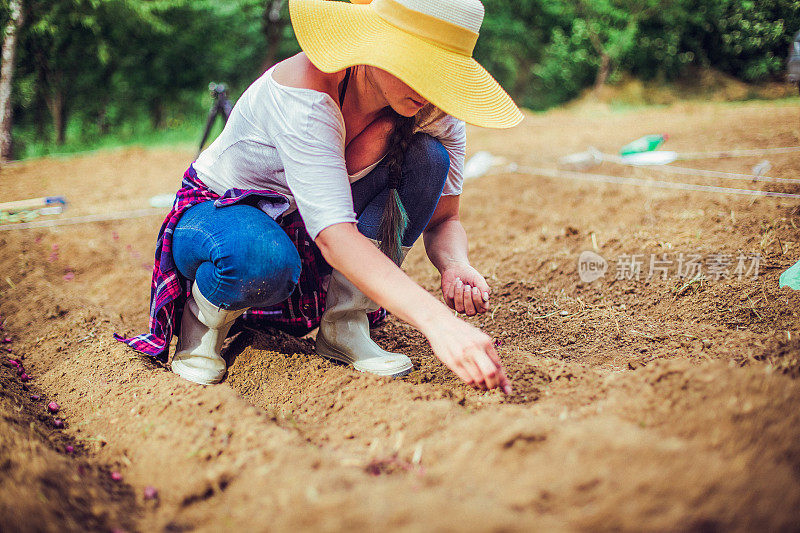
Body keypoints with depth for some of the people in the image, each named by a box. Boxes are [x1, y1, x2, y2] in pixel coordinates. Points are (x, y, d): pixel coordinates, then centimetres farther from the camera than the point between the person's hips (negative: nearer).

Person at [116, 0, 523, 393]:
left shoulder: (436, 114, -17)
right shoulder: (302, 91, -35)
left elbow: (444, 220, -8)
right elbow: (333, 236, -44)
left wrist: (455, 264, -33)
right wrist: (436, 320, -55)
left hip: (308, 226, 5)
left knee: (427, 156, -20)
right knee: (263, 260, -42)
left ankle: (344, 326, -14)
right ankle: (204, 312, -5)